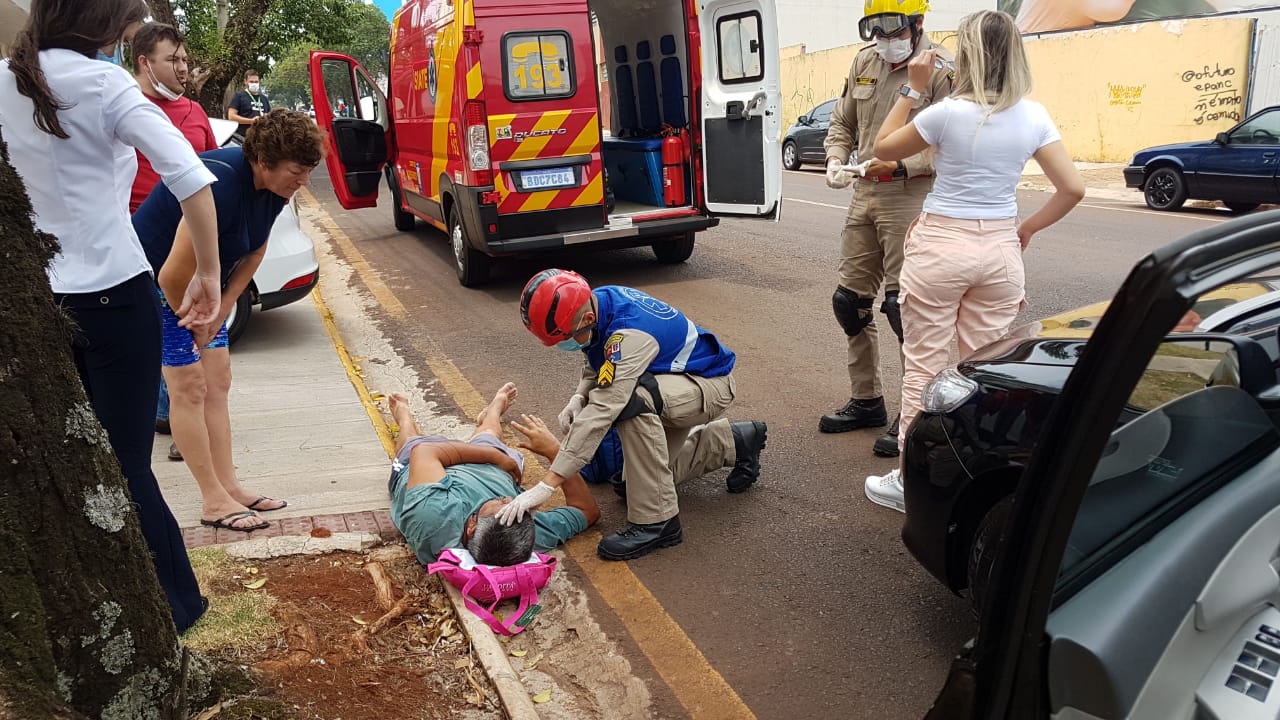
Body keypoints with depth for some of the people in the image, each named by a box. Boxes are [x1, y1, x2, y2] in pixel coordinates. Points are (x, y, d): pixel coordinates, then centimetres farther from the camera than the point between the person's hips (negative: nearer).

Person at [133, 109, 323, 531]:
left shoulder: (273, 188, -8)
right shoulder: (222, 184, -34)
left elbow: (255, 251, 5)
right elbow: (174, 274, -31)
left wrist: (220, 311, -1)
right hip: (156, 280, -8)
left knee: (217, 382, 7)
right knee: (189, 386, -6)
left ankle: (228, 487, 15)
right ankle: (214, 501, 1)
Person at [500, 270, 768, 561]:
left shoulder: (630, 332, -37)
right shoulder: (595, 303, -11)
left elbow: (602, 412, -43)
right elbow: (594, 365, 8)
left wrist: (546, 486, -45)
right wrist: (579, 397, -16)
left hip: (710, 384, -9)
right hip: (670, 389, 10)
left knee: (633, 400, -39)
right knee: (635, 480, 13)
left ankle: (657, 521, -27)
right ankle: (734, 441, 30)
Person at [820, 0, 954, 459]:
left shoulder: (940, 69, -9)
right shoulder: (863, 64, 11)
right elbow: (842, 123, 18)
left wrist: (900, 166, -24)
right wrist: (836, 159, 0)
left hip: (911, 202, -7)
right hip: (865, 198, 7)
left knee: (904, 308, -6)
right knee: (850, 301, 11)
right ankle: (866, 402, 27)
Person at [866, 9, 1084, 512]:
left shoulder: (948, 113, -11)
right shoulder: (1033, 117, 2)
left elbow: (884, 148, 4)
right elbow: (1072, 189, 2)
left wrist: (912, 89, 7)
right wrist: (1029, 228, 14)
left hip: (941, 245, -4)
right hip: (1000, 249, 5)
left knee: (924, 365, 3)